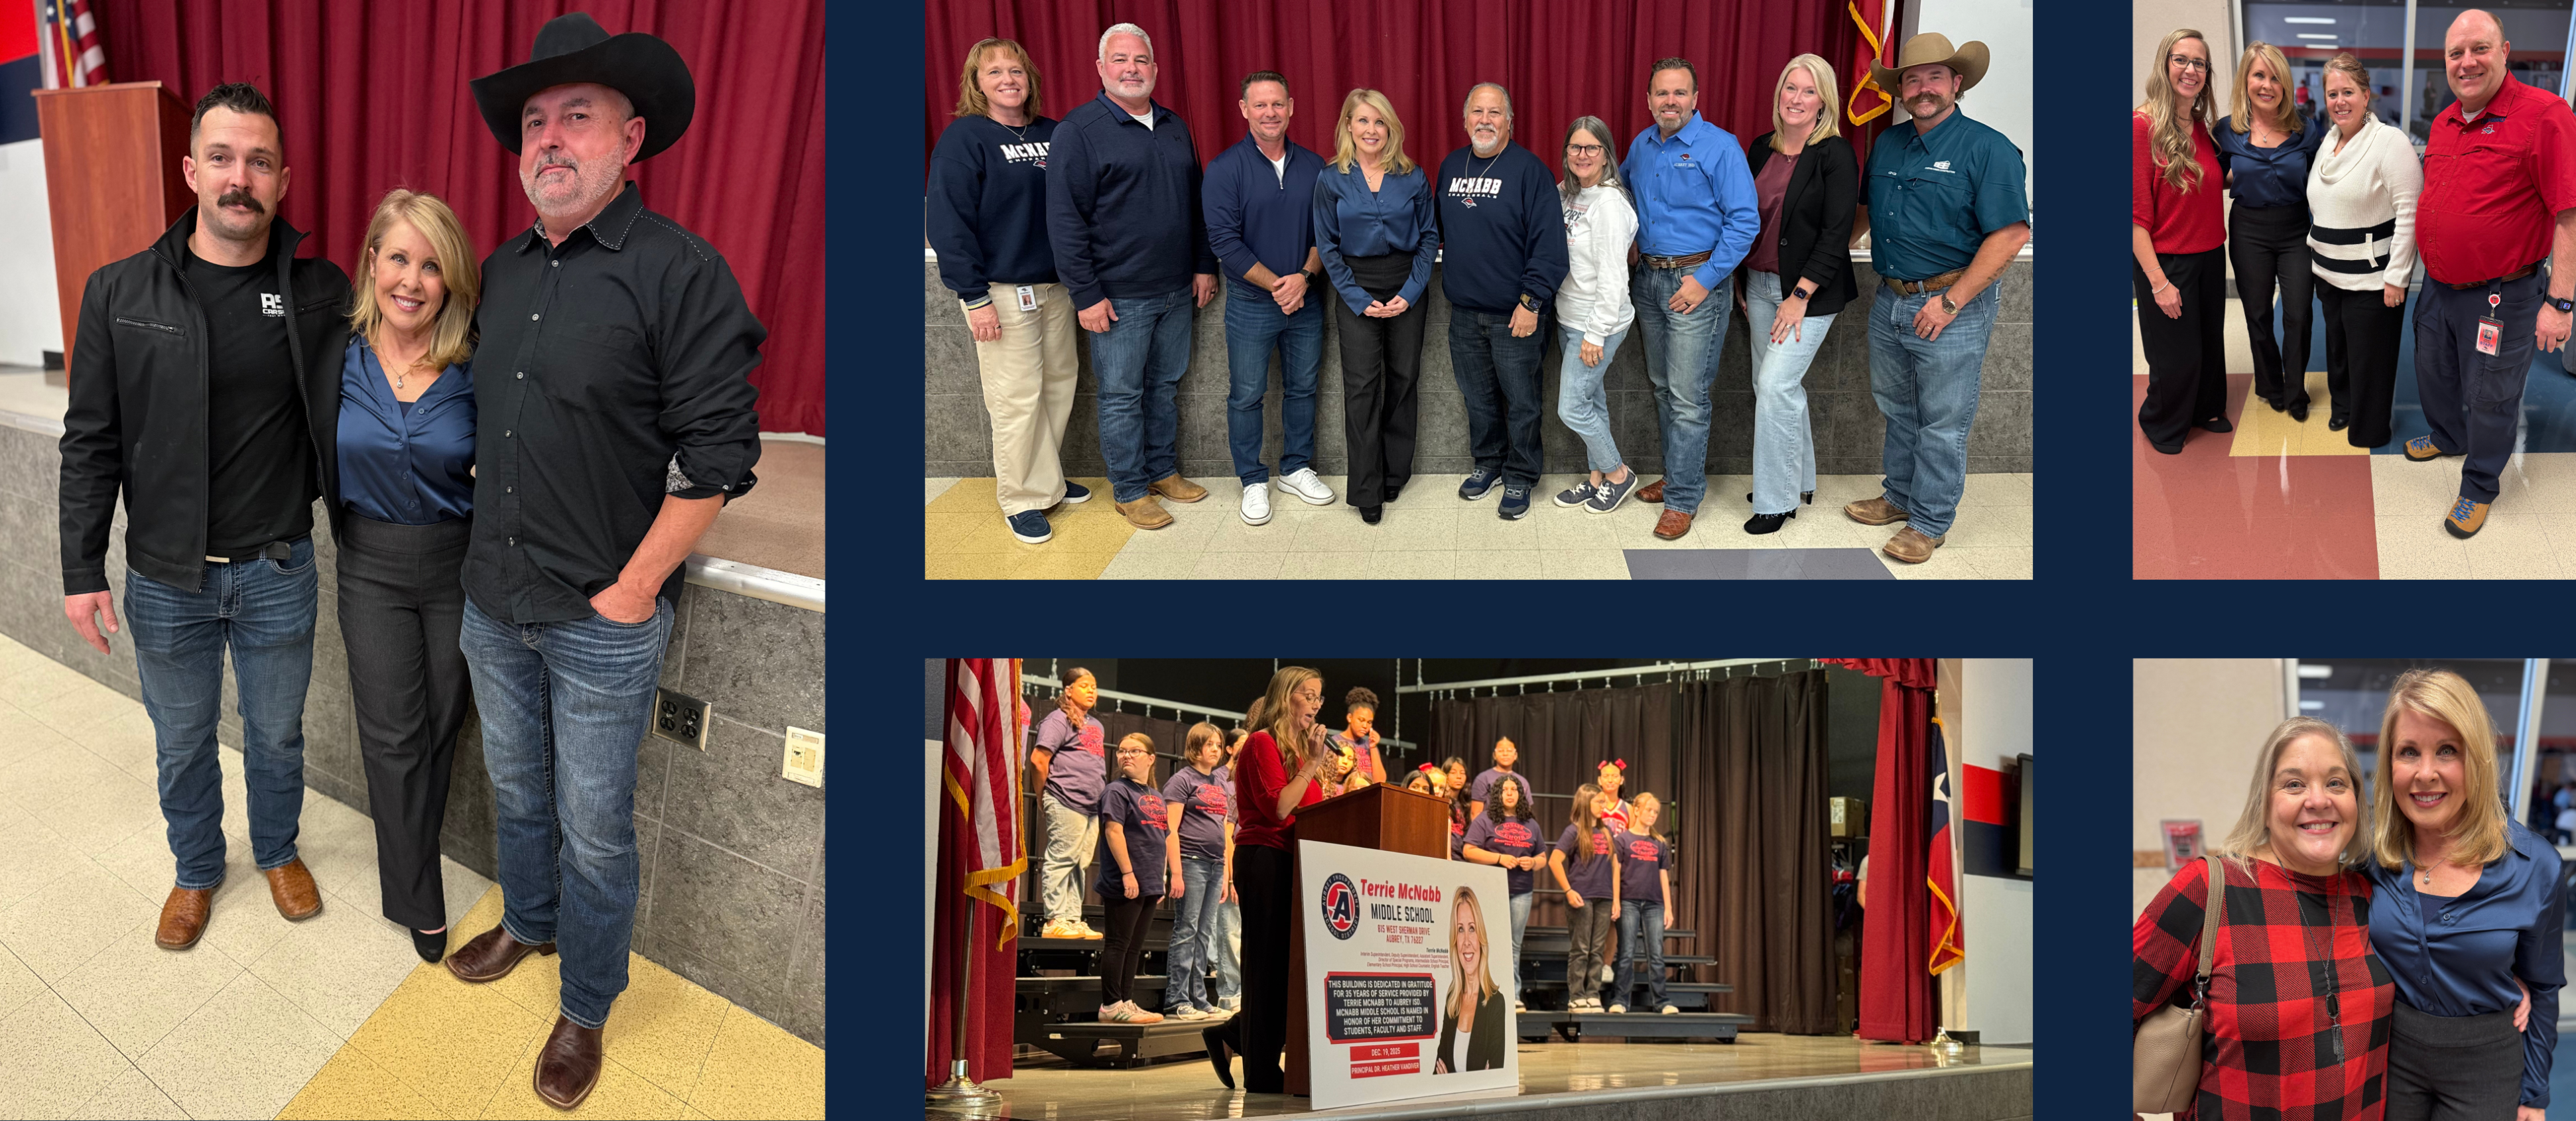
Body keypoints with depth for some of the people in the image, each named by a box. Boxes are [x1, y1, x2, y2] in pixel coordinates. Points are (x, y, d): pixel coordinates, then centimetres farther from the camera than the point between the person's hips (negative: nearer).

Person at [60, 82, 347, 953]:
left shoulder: (321, 294, -7)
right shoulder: (119, 294, -7)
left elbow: (344, 419, 3)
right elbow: (91, 444, -3)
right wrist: (82, 571, -4)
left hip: (278, 576, 0)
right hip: (165, 580, 0)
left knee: (276, 737, 18)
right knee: (182, 747, 18)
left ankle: (278, 851, 44)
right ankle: (196, 871, 41)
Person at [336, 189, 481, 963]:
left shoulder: (474, 369, -10)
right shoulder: (341, 358, -6)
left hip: (458, 564, 0)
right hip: (371, 565, 1)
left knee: (439, 727, 11)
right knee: (394, 734, 3)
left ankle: (411, 858, 33)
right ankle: (417, 901, 16)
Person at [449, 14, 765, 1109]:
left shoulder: (680, 270, -16)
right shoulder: (501, 270, 5)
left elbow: (716, 451, -17)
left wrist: (633, 589, -15)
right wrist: (480, 549, 12)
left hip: (603, 620, -6)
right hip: (494, 604, 6)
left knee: (594, 829, 7)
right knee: (516, 789, 24)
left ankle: (585, 1009, 25)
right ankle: (527, 924, 47)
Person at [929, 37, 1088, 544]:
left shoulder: (1052, 134, 9)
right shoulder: (964, 137, -9)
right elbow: (949, 223, -13)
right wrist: (975, 298, -17)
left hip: (1056, 286, 6)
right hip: (1002, 290, -6)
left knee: (1059, 384, 12)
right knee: (1018, 397, -3)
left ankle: (1048, 478, 29)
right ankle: (1023, 500, 9)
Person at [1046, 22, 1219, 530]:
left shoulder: (1174, 128, 11)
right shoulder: (1079, 130, -9)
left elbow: (1196, 203, 19)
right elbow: (1065, 219, -13)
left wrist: (1205, 265, 12)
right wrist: (1086, 294, -16)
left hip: (1177, 291, 6)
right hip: (1119, 296, -6)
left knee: (1166, 386, 15)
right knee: (1122, 395, 2)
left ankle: (1164, 470, 29)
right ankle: (1129, 489, 13)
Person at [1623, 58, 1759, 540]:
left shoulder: (1719, 147, -12)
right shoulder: (1641, 146, 9)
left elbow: (1744, 220, -15)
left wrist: (1706, 280, -18)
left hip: (1696, 282, -7)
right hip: (1649, 279, 7)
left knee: (1688, 397, -6)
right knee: (1662, 387, 15)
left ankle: (1683, 499, 0)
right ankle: (1679, 473, 29)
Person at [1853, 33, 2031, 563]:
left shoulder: (1986, 149, -13)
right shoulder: (1887, 146, 9)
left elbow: (2011, 233, -19)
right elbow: (1866, 212, 25)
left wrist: (1951, 302, -20)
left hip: (1953, 306, -7)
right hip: (1890, 301, 7)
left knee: (1941, 424, 3)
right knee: (1897, 410, 20)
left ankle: (1929, 523, 15)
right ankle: (1900, 496, 37)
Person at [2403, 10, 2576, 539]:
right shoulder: (2443, 123, 5)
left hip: (2501, 296, -7)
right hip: (2439, 288, 7)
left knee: (2490, 396, 7)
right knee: (2433, 374, 25)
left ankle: (2479, 487, 25)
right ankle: (2446, 438, 51)